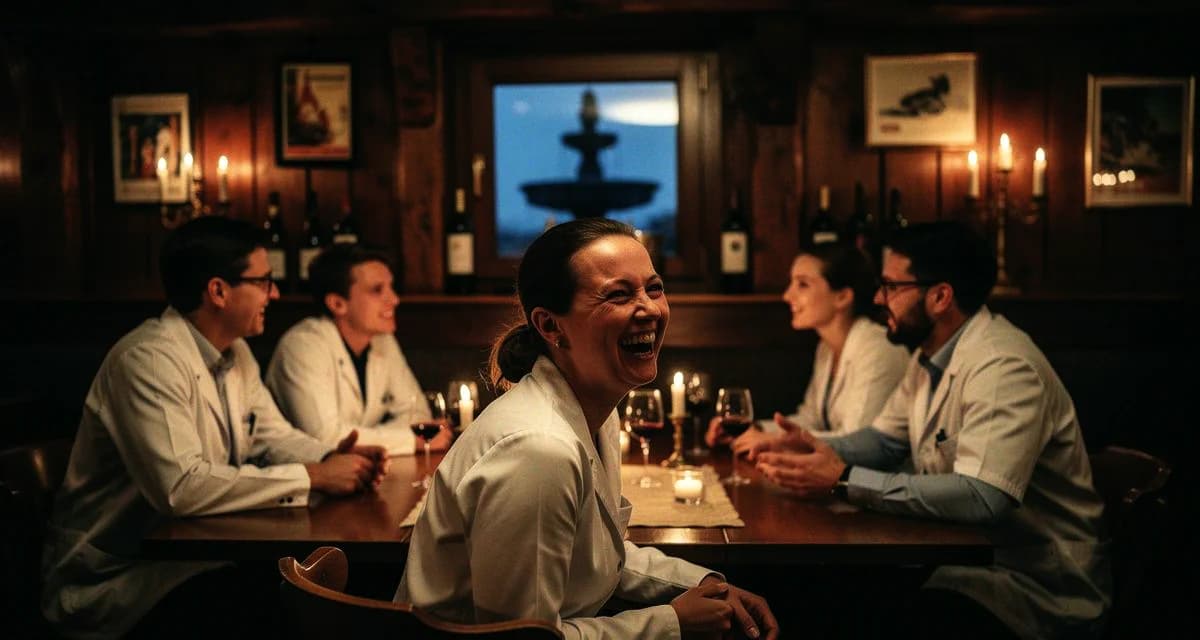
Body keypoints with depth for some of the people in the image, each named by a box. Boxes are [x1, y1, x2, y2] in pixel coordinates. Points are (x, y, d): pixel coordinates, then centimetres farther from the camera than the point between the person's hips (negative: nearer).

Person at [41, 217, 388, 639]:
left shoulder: (234, 351, 6)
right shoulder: (150, 359, -23)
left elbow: (272, 437, 12)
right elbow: (182, 486, -32)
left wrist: (332, 459, -10)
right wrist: (312, 477, -25)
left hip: (187, 550, 8)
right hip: (117, 578, -8)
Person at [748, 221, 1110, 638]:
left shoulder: (1003, 368, -24)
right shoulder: (931, 354, 7)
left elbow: (980, 498, -34)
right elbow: (886, 439, 16)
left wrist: (845, 480, -30)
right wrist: (817, 449, -5)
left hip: (1037, 588, -8)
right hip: (966, 555, 8)